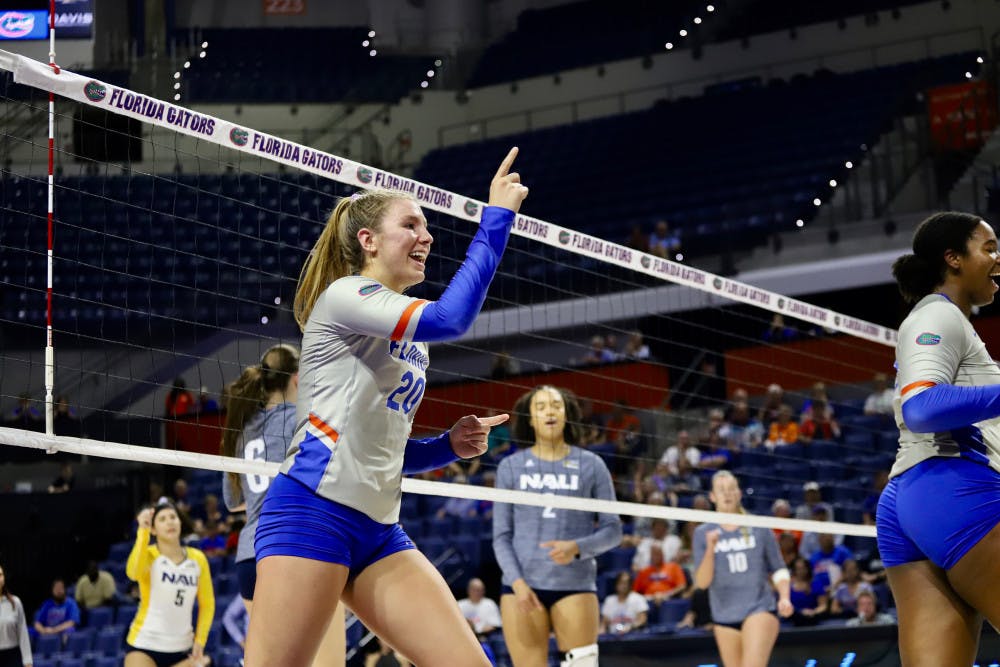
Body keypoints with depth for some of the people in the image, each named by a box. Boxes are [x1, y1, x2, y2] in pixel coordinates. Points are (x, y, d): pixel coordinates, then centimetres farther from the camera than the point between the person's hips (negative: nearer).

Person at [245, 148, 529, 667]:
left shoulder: (411, 339, 22)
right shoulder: (345, 295, -3)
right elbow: (450, 317, -21)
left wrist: (450, 445, 10)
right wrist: (497, 216, -15)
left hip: (379, 530, 8)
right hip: (312, 510, -8)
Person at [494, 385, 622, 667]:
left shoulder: (591, 465, 7)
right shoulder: (510, 467, 8)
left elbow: (613, 529, 5)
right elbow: (501, 536, 7)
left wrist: (576, 547, -13)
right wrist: (517, 581, -8)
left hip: (575, 585, 0)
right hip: (523, 586, 0)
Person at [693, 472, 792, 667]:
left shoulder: (759, 528, 2)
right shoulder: (703, 533, 2)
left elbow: (778, 569, 9)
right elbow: (702, 582, -4)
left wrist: (784, 597, -9)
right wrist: (710, 549, -19)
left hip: (759, 609, -2)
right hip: (724, 616, 2)